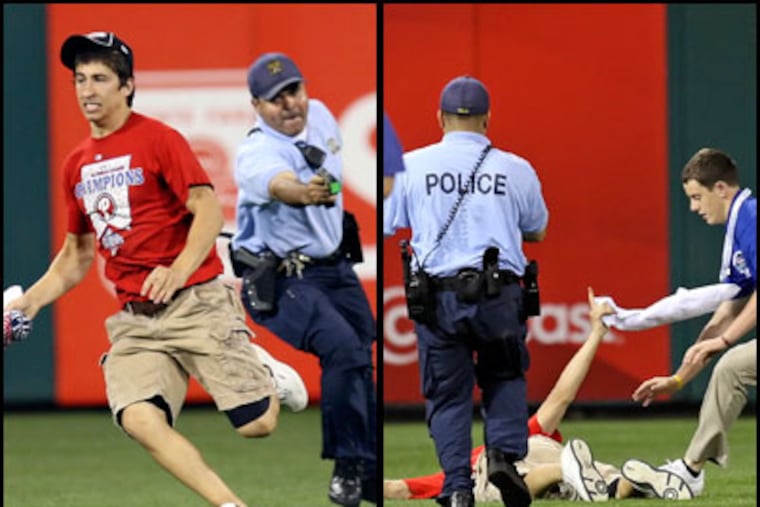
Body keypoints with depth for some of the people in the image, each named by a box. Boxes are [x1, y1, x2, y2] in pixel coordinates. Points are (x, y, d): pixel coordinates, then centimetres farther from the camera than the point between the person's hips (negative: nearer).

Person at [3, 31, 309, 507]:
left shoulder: (157, 138, -4)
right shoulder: (77, 164, 15)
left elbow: (208, 209, -13)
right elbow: (77, 255, 24)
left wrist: (179, 269, -29)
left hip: (195, 302, -5)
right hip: (135, 319, 5)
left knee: (256, 424, -11)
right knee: (140, 420, -23)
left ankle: (269, 380, 25)